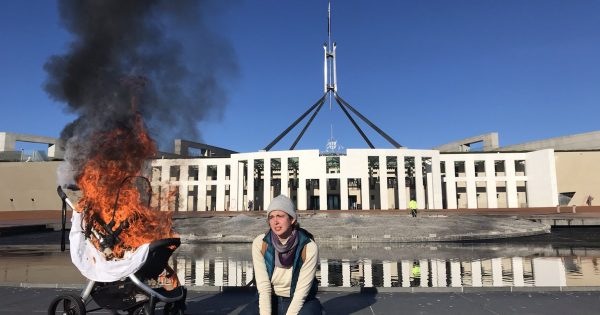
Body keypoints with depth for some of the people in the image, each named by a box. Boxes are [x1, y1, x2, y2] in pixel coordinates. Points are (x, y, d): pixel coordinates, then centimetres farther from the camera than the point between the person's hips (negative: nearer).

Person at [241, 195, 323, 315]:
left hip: (301, 303, -2)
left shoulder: (309, 247, -22)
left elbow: (301, 292, -19)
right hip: (271, 300, 2)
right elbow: (263, 287, -14)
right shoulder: (260, 243, -15)